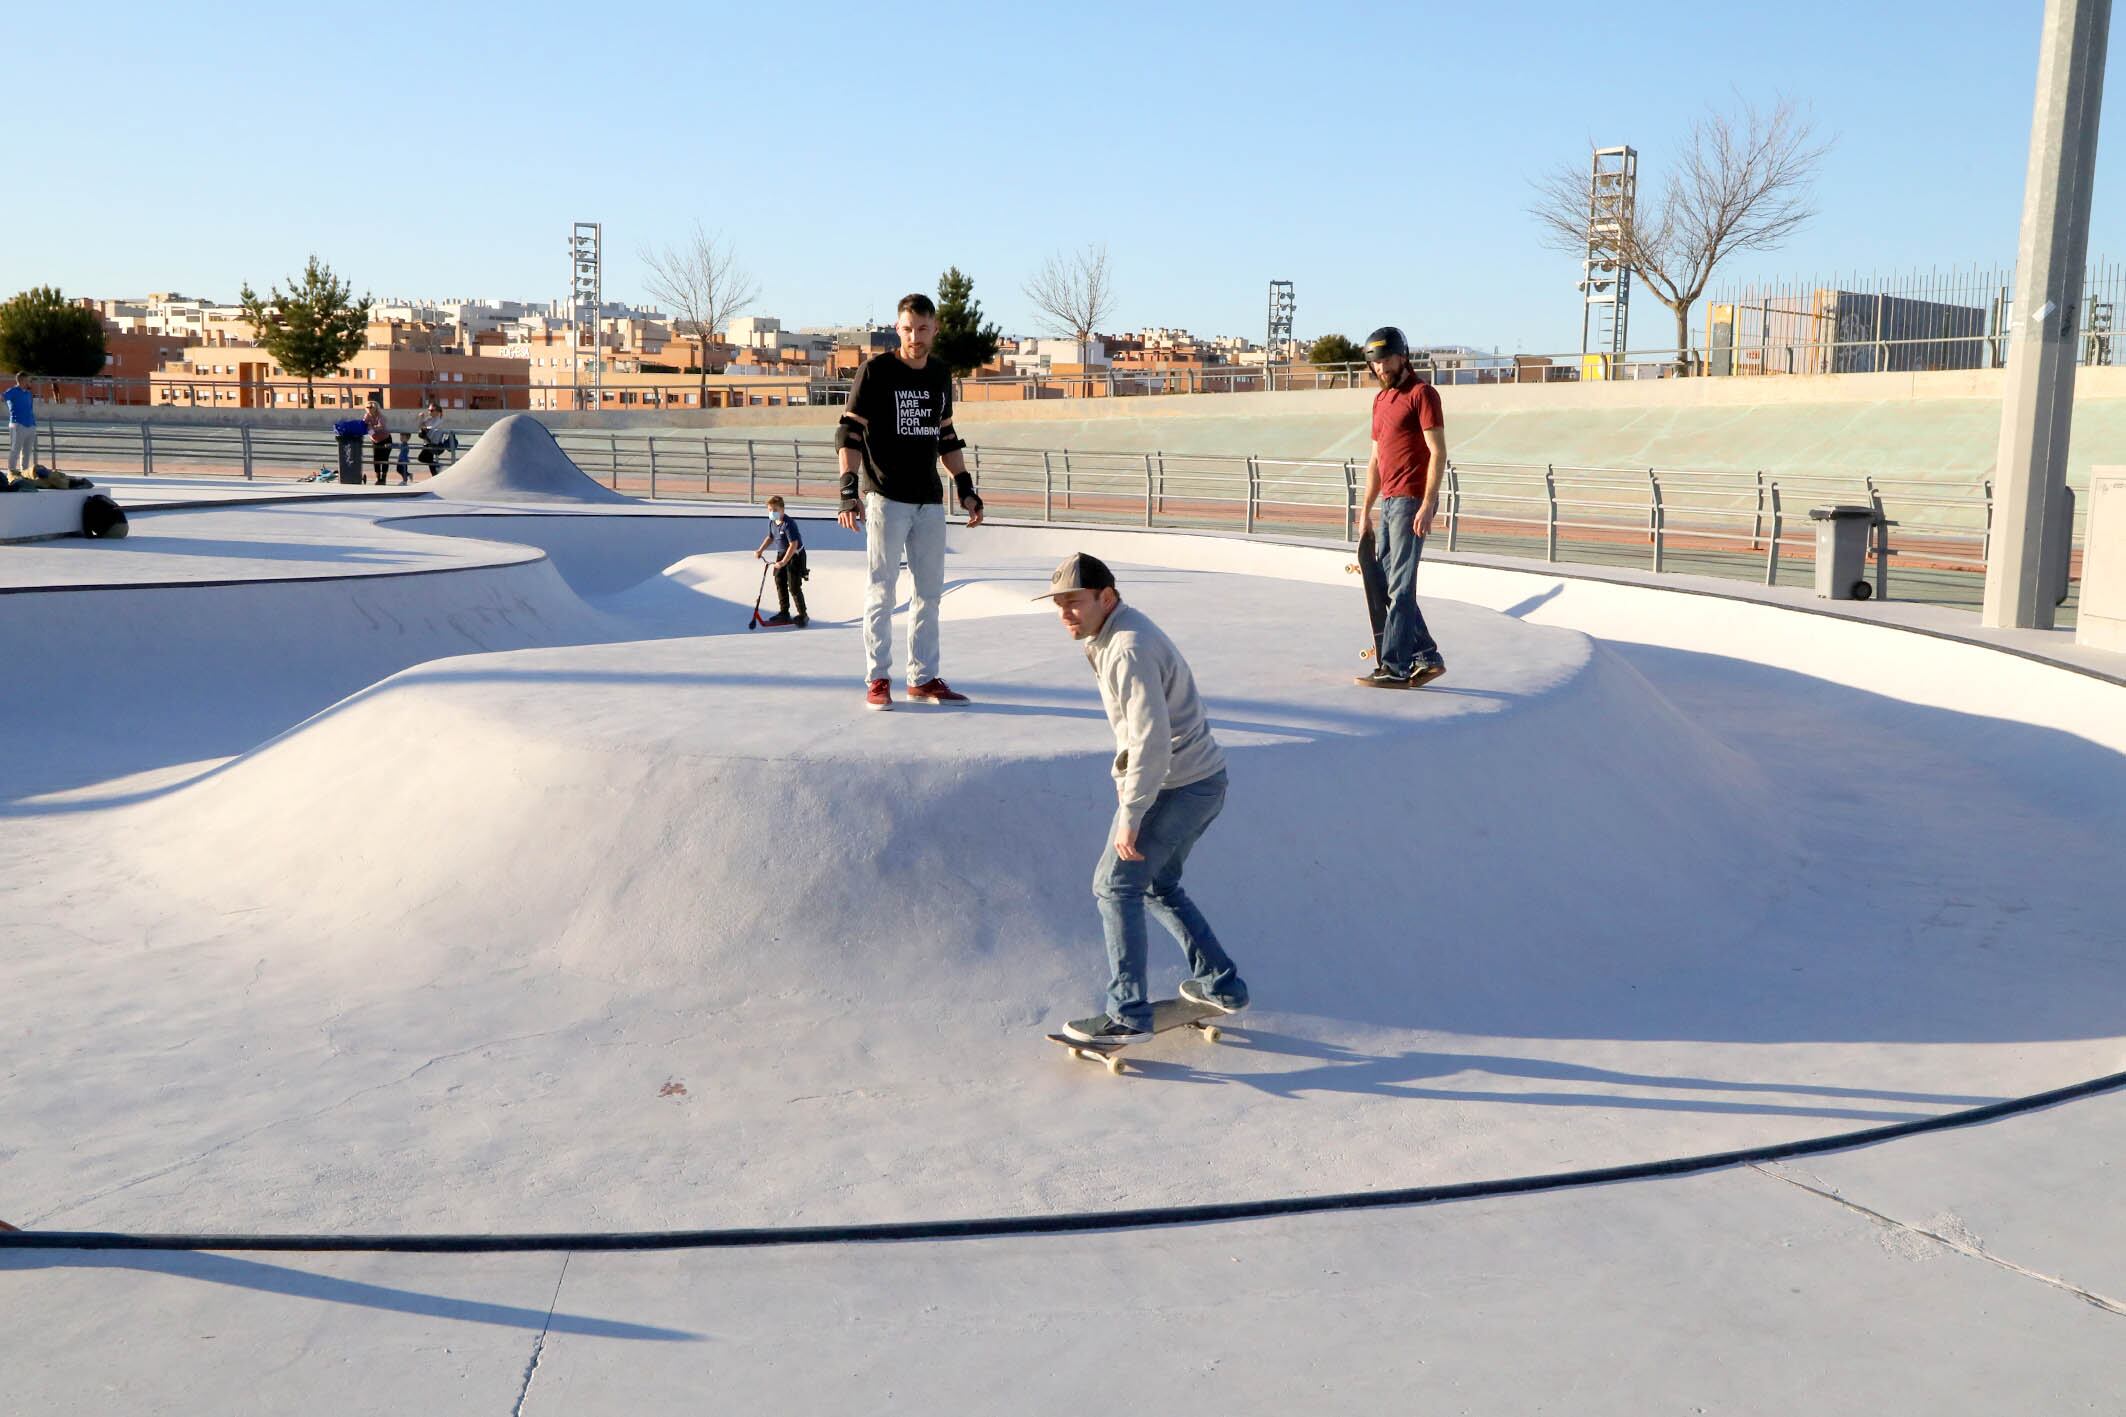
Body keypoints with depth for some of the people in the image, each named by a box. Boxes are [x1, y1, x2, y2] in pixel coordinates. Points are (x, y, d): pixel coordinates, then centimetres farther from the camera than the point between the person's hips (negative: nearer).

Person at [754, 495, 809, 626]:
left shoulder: (788, 524, -26)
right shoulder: (772, 522, 1)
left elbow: (794, 545, -30)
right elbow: (770, 537, 21)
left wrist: (783, 562, -34)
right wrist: (760, 550, 10)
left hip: (795, 556, -9)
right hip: (781, 554, 9)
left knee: (794, 587, -9)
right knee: (780, 583, 12)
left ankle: (803, 616, 2)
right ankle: (784, 613, 24)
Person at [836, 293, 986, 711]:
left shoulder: (941, 377, 11)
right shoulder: (875, 371, -6)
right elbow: (849, 433, -9)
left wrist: (965, 488, 16)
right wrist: (849, 490, -18)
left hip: (929, 500, 6)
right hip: (885, 498, -6)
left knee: (929, 592, 8)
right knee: (882, 591, -2)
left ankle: (923, 679, 16)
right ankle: (876, 680, 5)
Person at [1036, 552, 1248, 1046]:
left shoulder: (1128, 650, -22)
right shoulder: (1116, 633, 11)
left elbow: (1150, 740, -28)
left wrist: (1129, 816, -26)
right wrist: (1128, 779, 23)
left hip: (1176, 785, -11)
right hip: (1203, 780, 11)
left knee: (1115, 885, -4)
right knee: (1158, 885, 23)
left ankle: (1127, 1015, -2)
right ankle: (1221, 985, 30)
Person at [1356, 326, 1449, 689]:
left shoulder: (1422, 393, -6)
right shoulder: (1381, 399, 20)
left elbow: (1438, 452, -12)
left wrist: (1427, 505, -19)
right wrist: (1366, 509, 19)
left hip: (1412, 502, -9)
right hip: (1388, 502, 9)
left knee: (1400, 587, -9)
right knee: (1386, 584, 10)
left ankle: (1394, 668, -7)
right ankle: (1427, 657, 18)